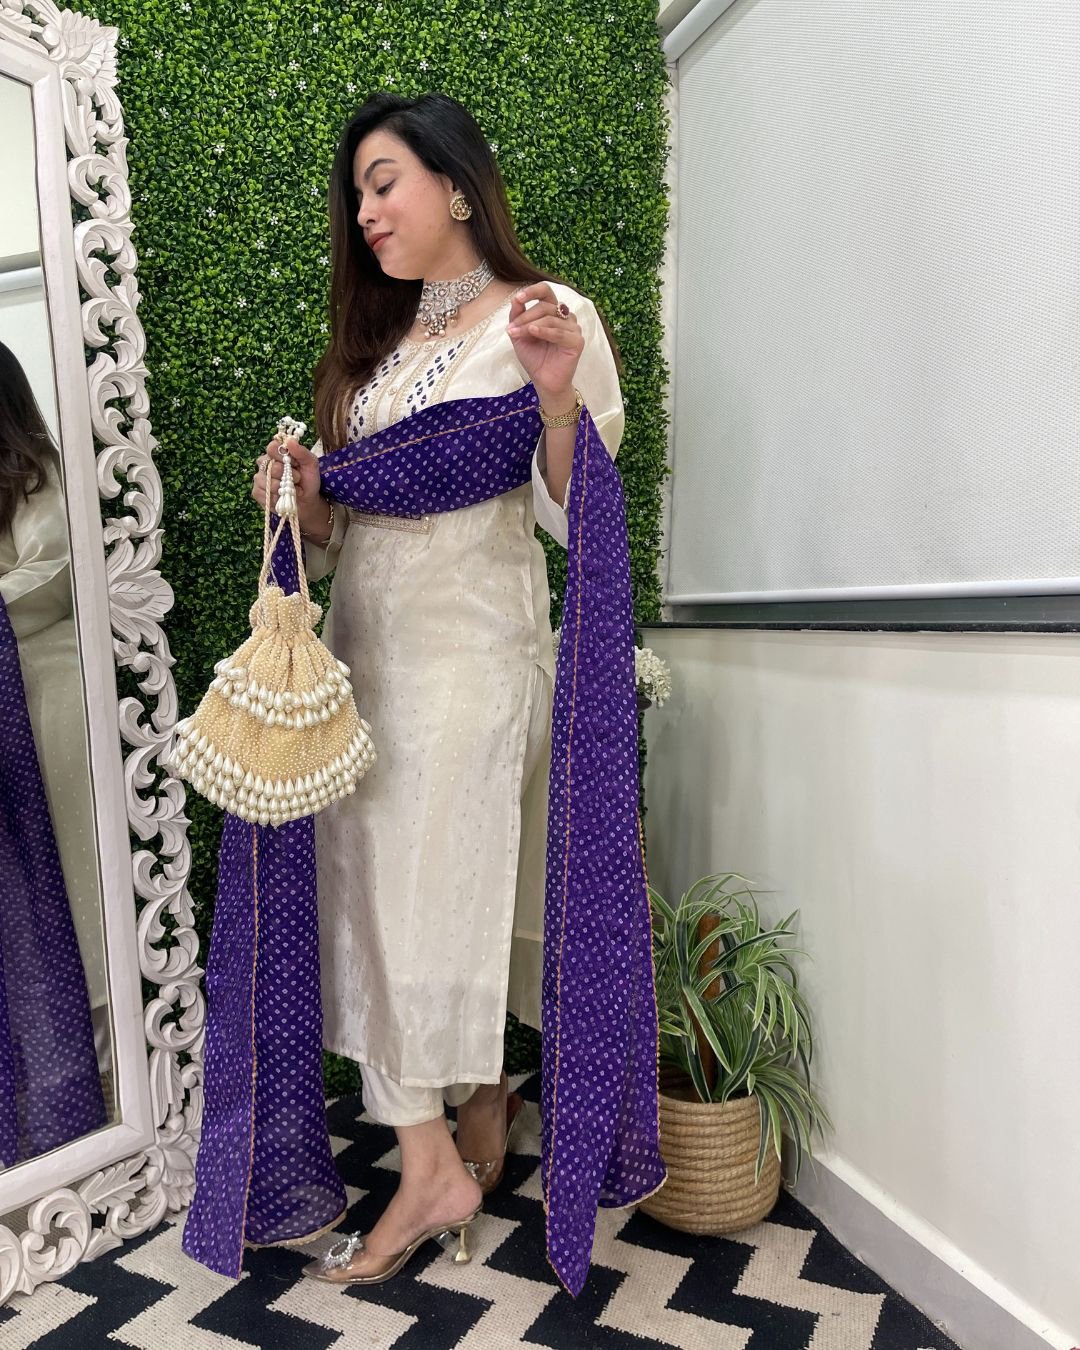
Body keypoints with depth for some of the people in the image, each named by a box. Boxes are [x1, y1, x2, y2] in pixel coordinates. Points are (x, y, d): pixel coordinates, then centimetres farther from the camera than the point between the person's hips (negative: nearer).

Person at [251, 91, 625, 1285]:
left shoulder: (550, 319, -1)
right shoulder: (378, 339, 19)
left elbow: (577, 522, -9)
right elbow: (341, 528, 18)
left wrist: (555, 397, -24)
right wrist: (304, 504, -3)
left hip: (471, 646, -7)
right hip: (365, 646, 7)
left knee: (442, 886, -4)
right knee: (383, 883, 7)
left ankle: (435, 1167, 13)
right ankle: (477, 1136, 23)